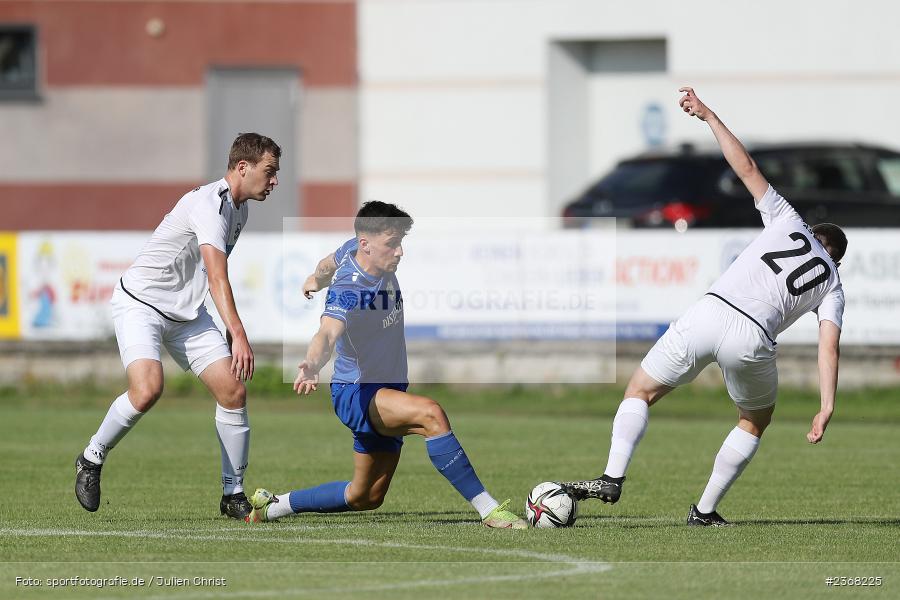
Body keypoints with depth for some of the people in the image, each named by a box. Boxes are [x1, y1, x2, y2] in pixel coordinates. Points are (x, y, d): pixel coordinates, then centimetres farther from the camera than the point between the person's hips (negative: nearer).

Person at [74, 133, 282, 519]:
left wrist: (233, 332, 25)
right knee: (147, 389, -29)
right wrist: (238, 334, -46)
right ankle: (92, 458, -5)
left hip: (187, 312, 9)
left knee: (233, 391, -5)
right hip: (140, 302, -9)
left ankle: (234, 494, 5)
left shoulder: (239, 209, 8)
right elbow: (217, 275, -36)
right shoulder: (209, 204, -23)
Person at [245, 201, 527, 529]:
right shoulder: (348, 290, -29)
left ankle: (271, 507, 33)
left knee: (366, 497, 16)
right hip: (355, 393, -9)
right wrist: (312, 365, -68)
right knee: (431, 413, -35)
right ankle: (489, 510, -33)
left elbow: (332, 260, 19)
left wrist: (317, 278, 41)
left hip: (388, 390, 9)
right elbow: (328, 333, -47)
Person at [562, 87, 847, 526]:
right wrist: (826, 408, 2)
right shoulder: (833, 285, 21)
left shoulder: (788, 222, 22)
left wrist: (708, 116, 20)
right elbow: (829, 348, 7)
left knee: (640, 390, 15)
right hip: (753, 339, 0)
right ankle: (705, 510, 21)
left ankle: (613, 477, -7)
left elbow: (746, 169, 15)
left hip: (710, 312, 0)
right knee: (755, 421, 28)